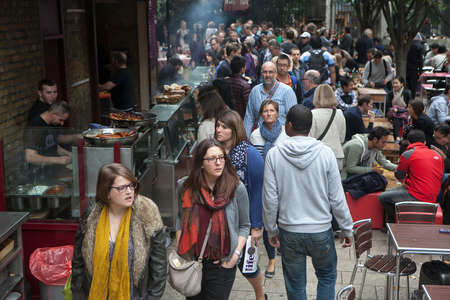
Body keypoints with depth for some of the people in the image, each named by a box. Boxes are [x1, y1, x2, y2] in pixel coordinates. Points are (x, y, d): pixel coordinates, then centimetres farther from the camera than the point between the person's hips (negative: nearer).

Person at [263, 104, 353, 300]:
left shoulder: (274, 155, -10)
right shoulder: (325, 153, -10)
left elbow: (270, 199, -7)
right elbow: (337, 198, -7)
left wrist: (271, 231, 6)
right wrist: (347, 229, 5)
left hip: (289, 232, 0)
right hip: (321, 230, 0)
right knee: (327, 276, 22)